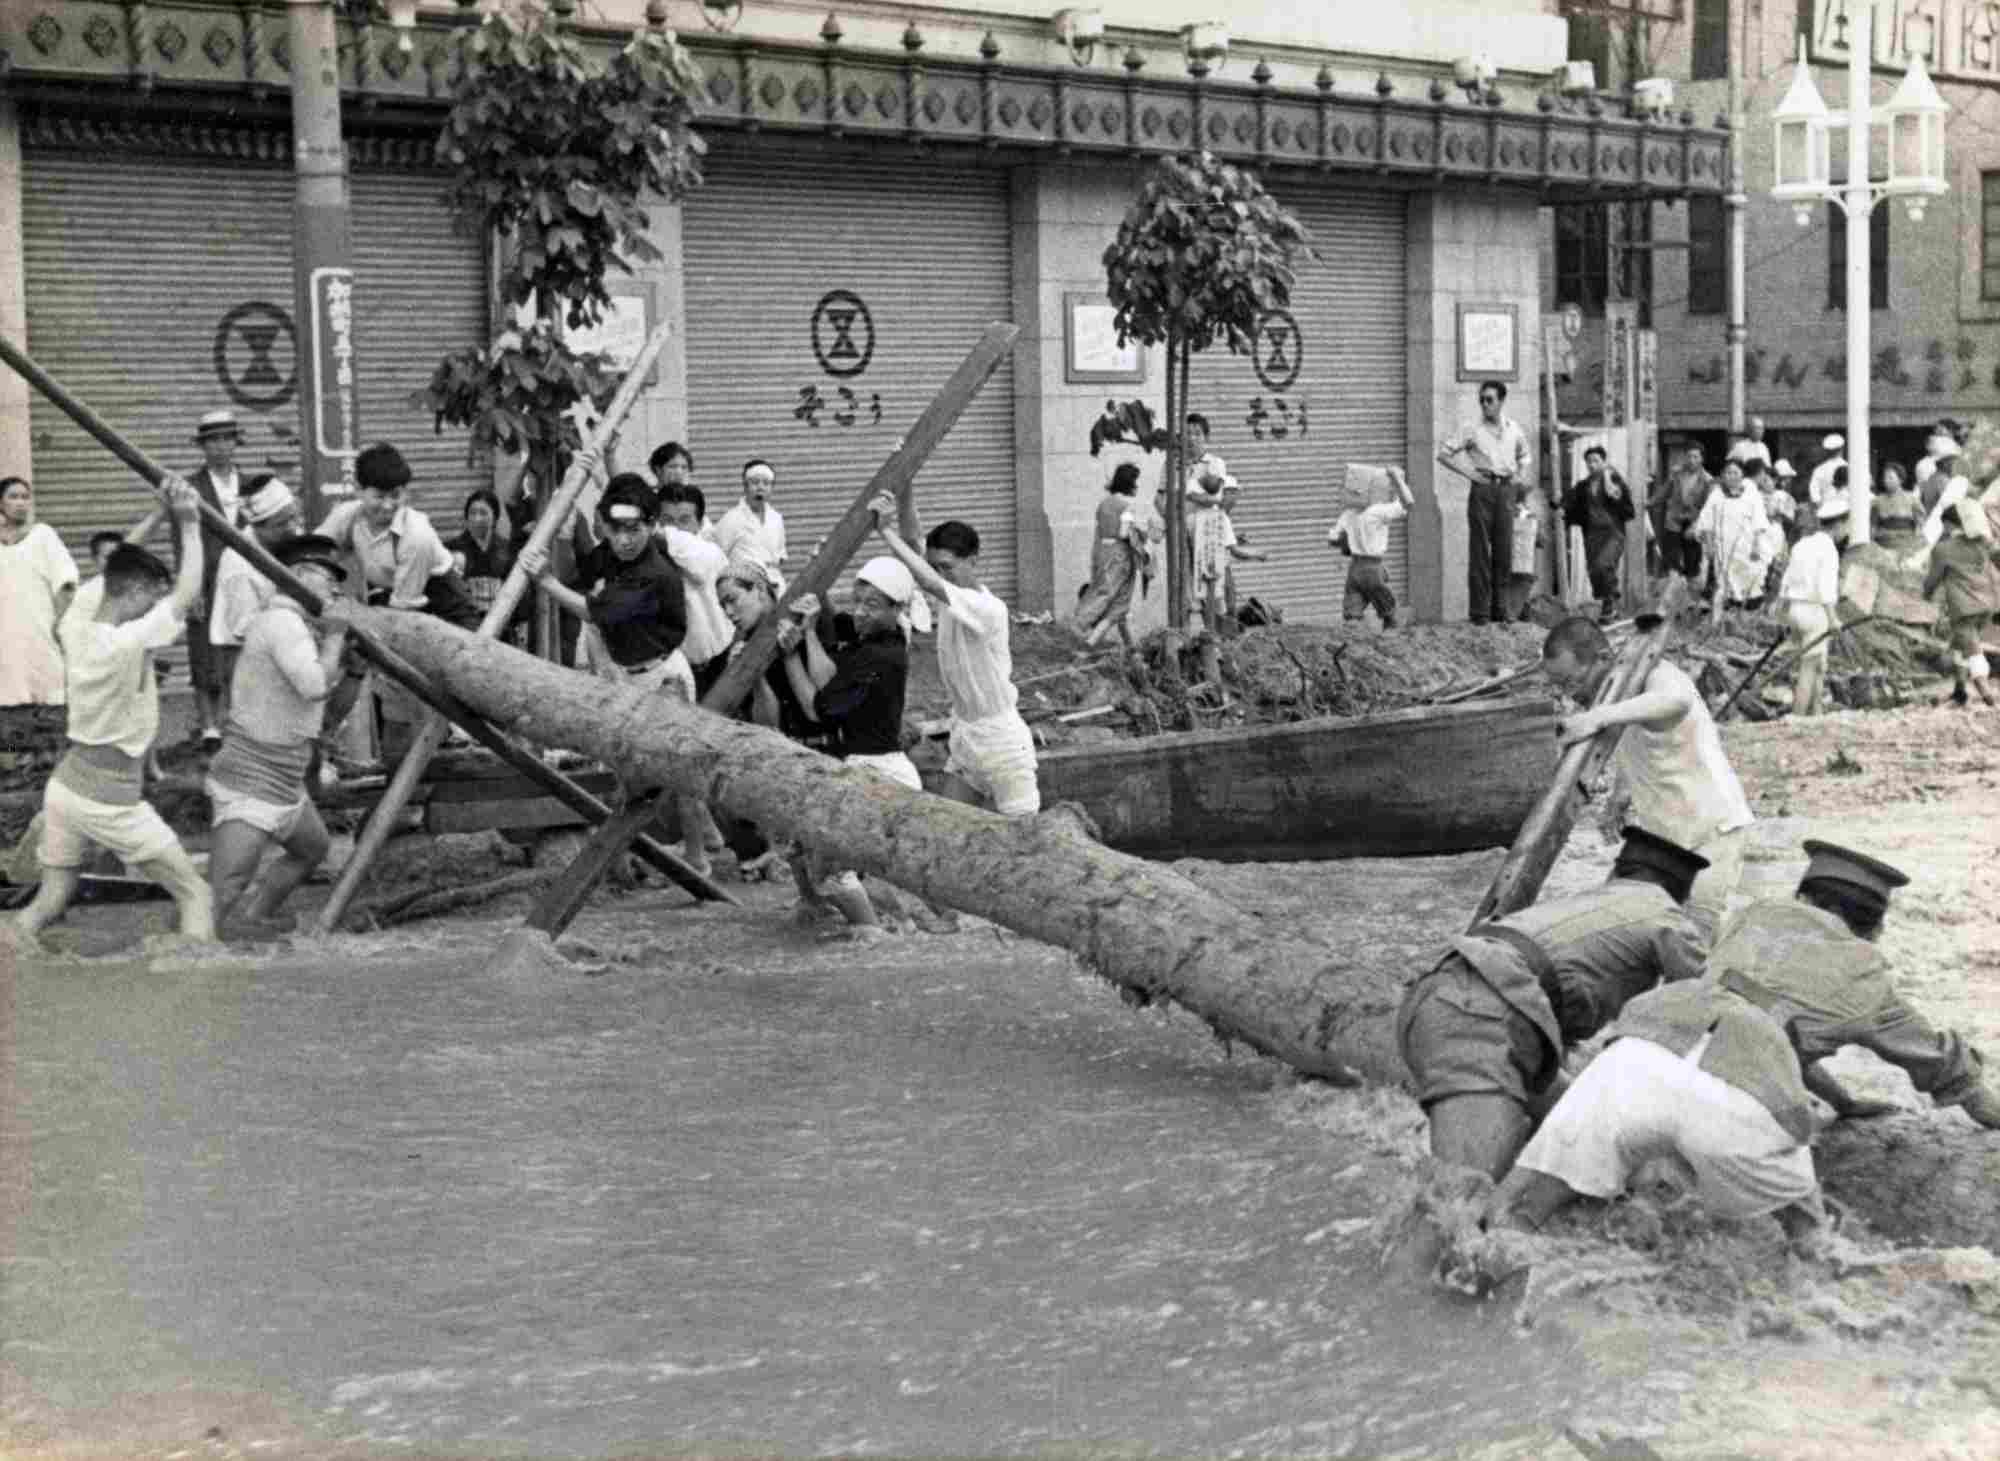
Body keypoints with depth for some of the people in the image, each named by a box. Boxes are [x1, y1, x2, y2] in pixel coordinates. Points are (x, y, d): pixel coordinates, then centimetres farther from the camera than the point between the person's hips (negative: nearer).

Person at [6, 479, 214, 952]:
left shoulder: (75, 626, -1)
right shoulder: (126, 644, -22)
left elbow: (121, 565, 10)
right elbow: (186, 596, -18)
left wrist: (165, 513, 6)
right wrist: (189, 523, -11)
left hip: (65, 785, 7)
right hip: (111, 802, -7)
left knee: (49, 901, 14)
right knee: (195, 896, 3)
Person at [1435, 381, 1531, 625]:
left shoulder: (1514, 429, 11)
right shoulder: (1472, 430, -1)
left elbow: (1523, 454, 30)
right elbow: (1443, 453, 0)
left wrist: (1521, 473, 13)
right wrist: (1468, 473, -5)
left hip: (1506, 489, 4)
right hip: (1483, 488, -4)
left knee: (1504, 551, 4)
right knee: (1480, 551, -5)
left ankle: (1500, 610, 11)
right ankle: (1479, 611, -3)